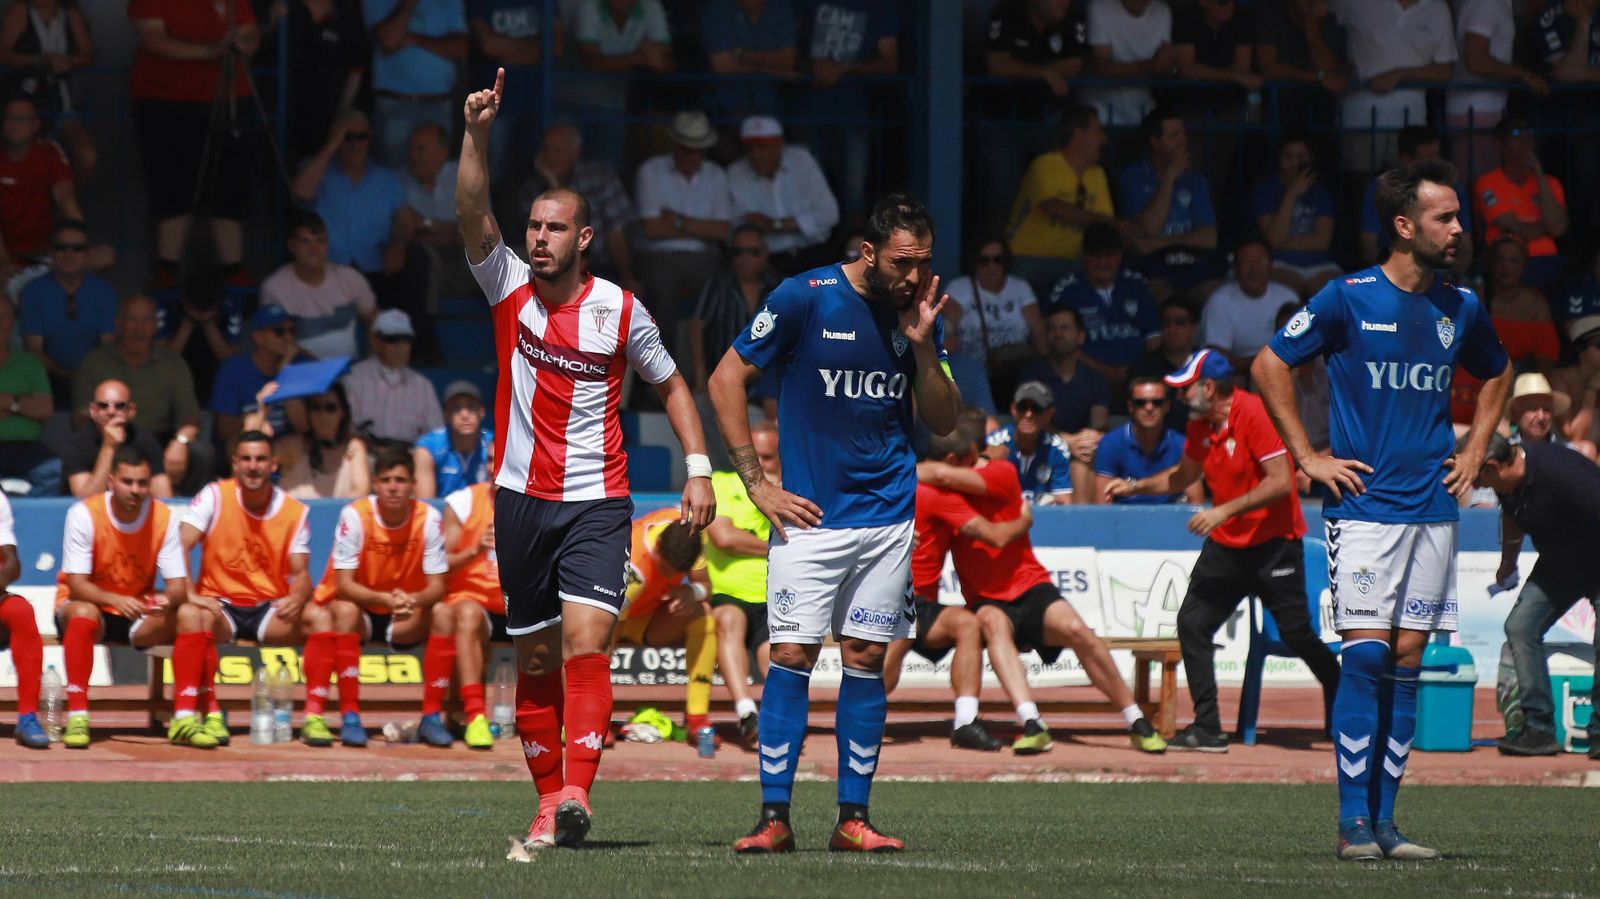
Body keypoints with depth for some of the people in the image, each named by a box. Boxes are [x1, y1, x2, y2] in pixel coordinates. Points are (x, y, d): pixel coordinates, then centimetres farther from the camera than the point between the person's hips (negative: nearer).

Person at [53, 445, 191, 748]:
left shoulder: (164, 518, -8)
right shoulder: (84, 514, -17)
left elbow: (178, 586, -10)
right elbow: (76, 585, -21)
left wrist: (168, 599, -35)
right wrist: (115, 600, -40)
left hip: (139, 615, 3)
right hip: (92, 607, -3)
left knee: (190, 615, -22)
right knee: (83, 614, -37)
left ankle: (184, 719, -22)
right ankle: (77, 716, -35)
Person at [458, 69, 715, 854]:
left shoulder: (621, 311, -2)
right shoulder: (509, 288, 1)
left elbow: (670, 384, 11)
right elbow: (472, 217, -14)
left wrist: (698, 468, 2)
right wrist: (476, 136, -27)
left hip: (597, 502, -3)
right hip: (521, 497, 3)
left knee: (584, 642, -18)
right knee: (535, 659, 6)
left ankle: (576, 793, -29)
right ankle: (549, 804, 14)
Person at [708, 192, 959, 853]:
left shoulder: (920, 313, 5)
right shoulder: (805, 298, -8)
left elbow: (943, 423, 8)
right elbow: (726, 380, -4)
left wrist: (923, 347, -8)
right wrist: (757, 484, -7)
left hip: (888, 519, 4)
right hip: (809, 514, -4)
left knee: (866, 659, 4)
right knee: (792, 655, -9)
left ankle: (853, 819, 7)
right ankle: (774, 817, -7)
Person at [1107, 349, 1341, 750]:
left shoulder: (1255, 414, -18)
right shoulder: (1200, 425, 7)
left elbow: (1280, 482, -24)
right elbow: (1184, 476, 24)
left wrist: (1224, 511, -27)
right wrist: (1134, 487, 14)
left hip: (1273, 545, -8)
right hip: (1225, 547, 8)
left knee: (1296, 634, -7)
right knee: (1192, 623, -4)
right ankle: (1207, 729, -1)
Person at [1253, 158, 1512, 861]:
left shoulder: (1462, 309, 9)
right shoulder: (1349, 299, -6)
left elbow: (1497, 376, 29)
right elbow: (1269, 366, -1)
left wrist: (1474, 451, 17)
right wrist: (1308, 459, -3)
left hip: (1434, 508, 5)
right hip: (1364, 505, -5)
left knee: (1406, 661, 4)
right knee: (1366, 654, -12)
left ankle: (1384, 819, 7)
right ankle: (1354, 819, -8)